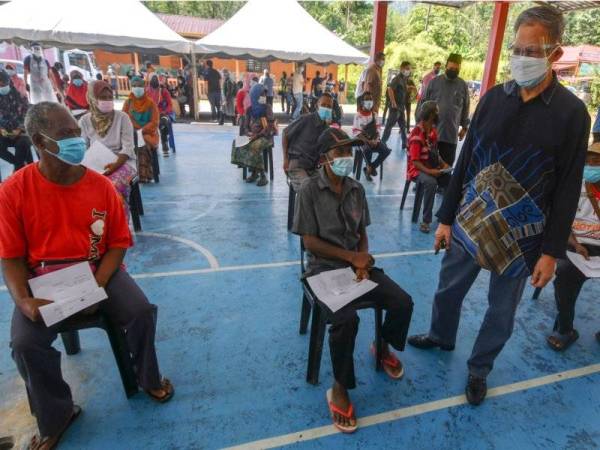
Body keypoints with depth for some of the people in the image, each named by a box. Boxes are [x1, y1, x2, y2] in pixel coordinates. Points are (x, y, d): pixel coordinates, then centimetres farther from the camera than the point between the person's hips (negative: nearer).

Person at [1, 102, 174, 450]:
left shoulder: (101, 186, -5)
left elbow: (118, 243, -2)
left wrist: (97, 286, -15)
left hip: (99, 271, 1)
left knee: (143, 312, -18)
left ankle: (149, 378, 14)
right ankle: (56, 416, 9)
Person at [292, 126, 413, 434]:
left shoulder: (357, 189, 6)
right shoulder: (310, 191, -10)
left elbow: (362, 233, 10)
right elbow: (310, 241, -12)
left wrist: (363, 263, -8)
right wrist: (352, 257, -14)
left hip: (358, 264, 6)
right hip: (325, 269, -5)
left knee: (403, 303, -8)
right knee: (346, 321, -29)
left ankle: (383, 347, 26)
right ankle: (339, 389, -3)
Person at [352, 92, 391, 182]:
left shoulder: (374, 114, 12)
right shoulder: (358, 115, -4)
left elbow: (377, 129, 9)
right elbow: (356, 132, -11)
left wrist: (375, 140, -12)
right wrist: (367, 141, -21)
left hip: (374, 139, 5)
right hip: (362, 139, -5)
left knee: (386, 150, -19)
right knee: (367, 149, -38)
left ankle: (370, 168, -3)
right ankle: (369, 167, -8)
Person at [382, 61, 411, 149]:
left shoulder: (404, 79, 14)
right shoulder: (397, 78, -12)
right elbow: (390, 89, -25)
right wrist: (393, 103, -25)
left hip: (401, 107, 9)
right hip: (395, 107, -9)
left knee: (403, 125, 14)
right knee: (389, 125, -6)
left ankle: (405, 144, 22)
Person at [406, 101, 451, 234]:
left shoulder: (433, 131, 8)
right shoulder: (417, 134, -18)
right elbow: (415, 161, -21)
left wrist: (443, 164, 2)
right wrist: (428, 171, -31)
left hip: (433, 168, 8)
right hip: (418, 169, -8)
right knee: (431, 183, -36)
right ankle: (426, 221, -28)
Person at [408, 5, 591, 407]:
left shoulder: (571, 113, -8)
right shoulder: (494, 98, 0)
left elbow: (568, 190, -7)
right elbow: (466, 161, 2)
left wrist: (551, 252, -8)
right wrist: (446, 218, 3)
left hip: (522, 235, -2)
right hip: (470, 222, 3)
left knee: (501, 310, 14)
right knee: (449, 289, 18)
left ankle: (479, 369, 38)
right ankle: (442, 336, 47)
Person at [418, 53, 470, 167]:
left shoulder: (463, 85, 4)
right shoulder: (434, 81, 1)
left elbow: (465, 108, 10)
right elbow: (424, 102, 3)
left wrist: (464, 127, 10)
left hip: (451, 134, 1)